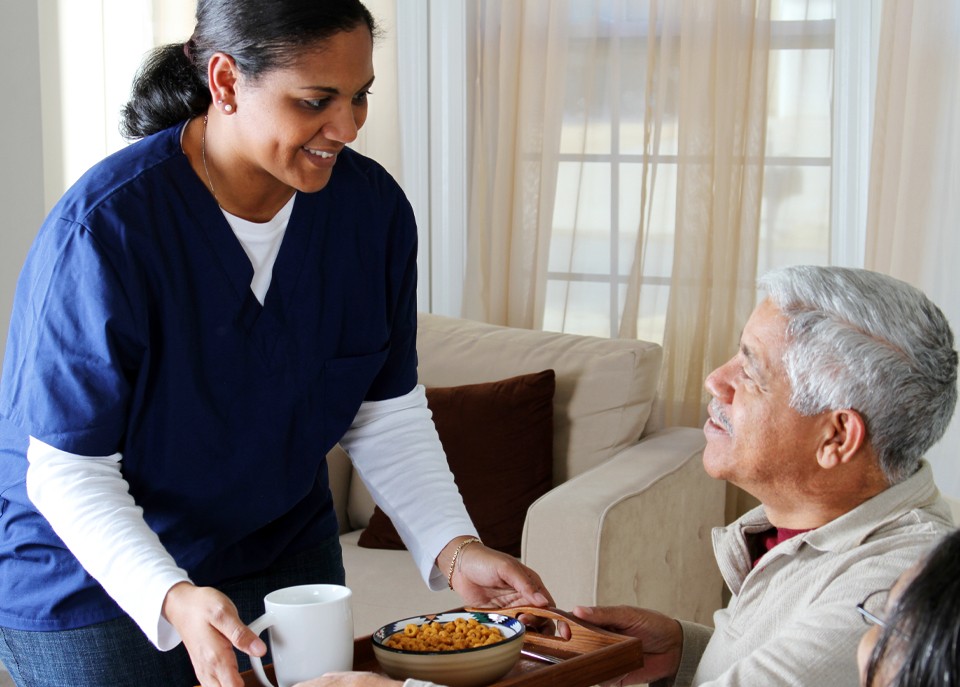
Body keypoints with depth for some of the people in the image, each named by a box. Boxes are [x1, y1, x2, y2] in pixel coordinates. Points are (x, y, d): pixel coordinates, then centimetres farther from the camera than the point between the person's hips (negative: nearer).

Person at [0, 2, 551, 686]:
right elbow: (70, 472, -23)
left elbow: (389, 417, -4)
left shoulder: (374, 207, -11)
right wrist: (174, 599, -37)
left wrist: (454, 548, -17)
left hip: (285, 551, 5)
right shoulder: (105, 228, -27)